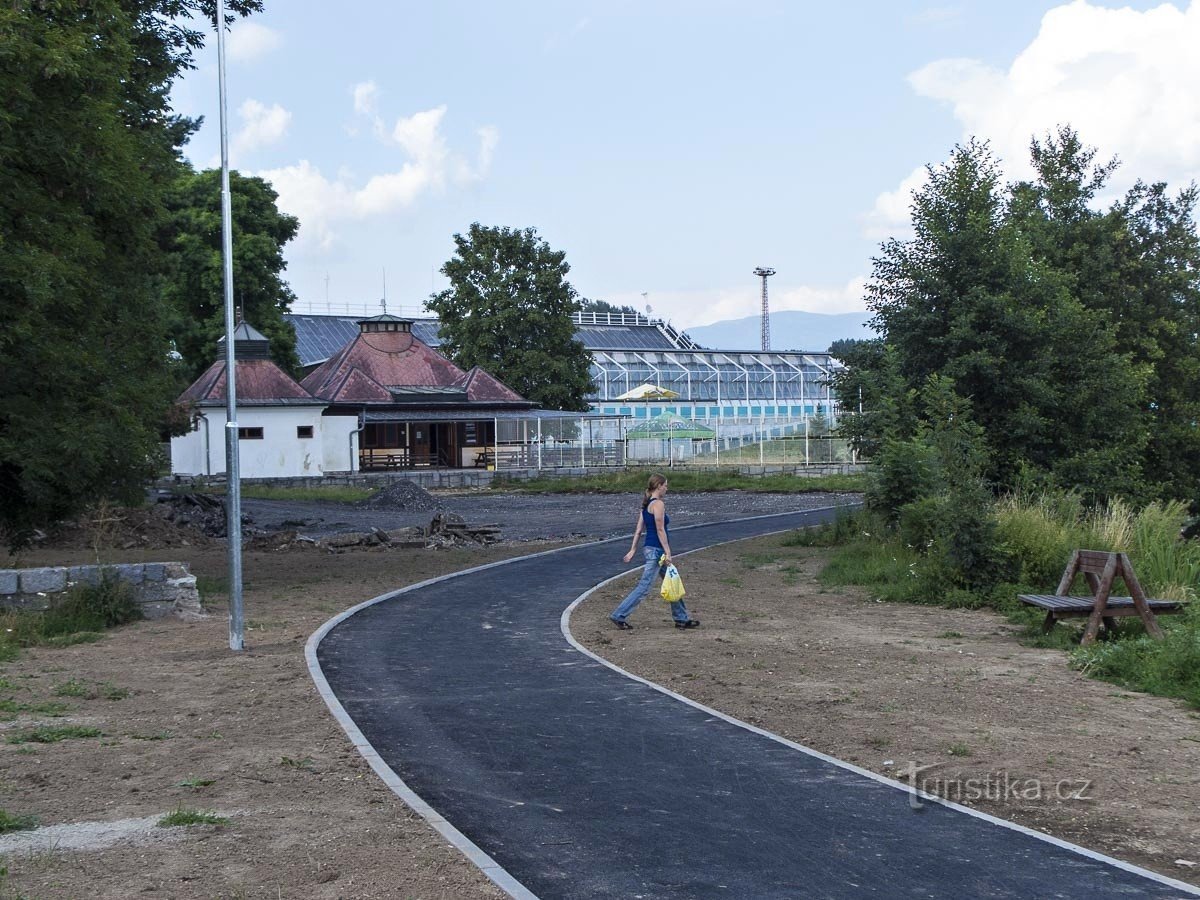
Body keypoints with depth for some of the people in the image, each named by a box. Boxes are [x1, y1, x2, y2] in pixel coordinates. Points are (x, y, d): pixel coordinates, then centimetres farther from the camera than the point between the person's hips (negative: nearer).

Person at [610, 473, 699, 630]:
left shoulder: (646, 504, 12)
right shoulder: (658, 504, -15)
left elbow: (639, 530, 12)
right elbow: (660, 530, -19)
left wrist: (632, 550, 13)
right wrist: (667, 552, -17)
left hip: (650, 548, 10)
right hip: (655, 550, -10)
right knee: (644, 587, -7)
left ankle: (682, 618, 22)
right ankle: (619, 616, -5)